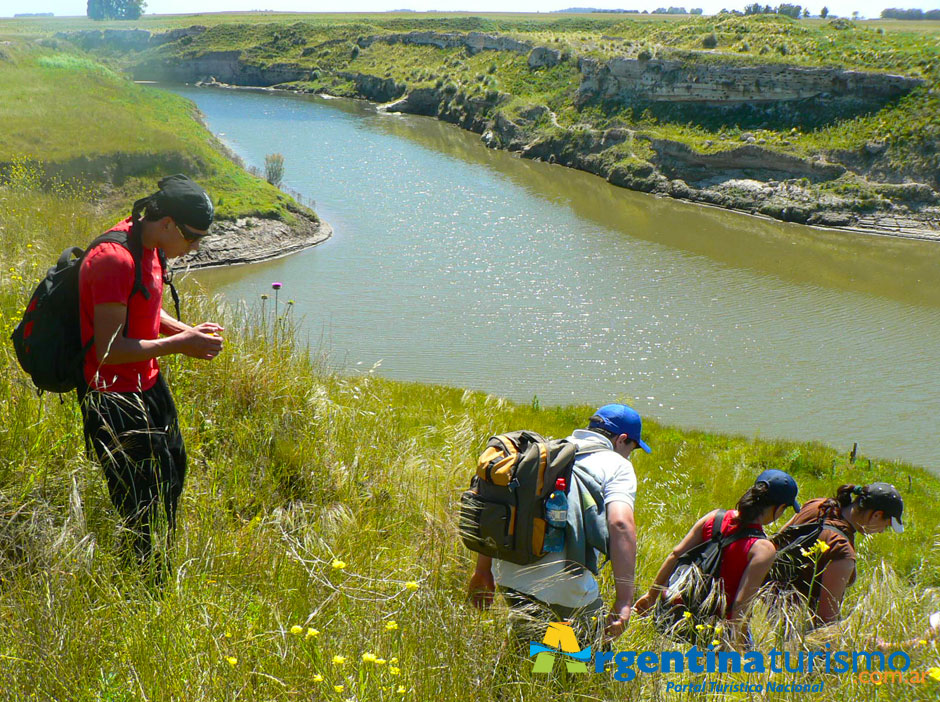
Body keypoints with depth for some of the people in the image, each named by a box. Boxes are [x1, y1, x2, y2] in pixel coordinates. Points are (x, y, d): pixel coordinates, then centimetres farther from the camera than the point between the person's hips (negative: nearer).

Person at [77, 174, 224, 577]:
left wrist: (191, 332, 4)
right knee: (142, 500, -2)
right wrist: (178, 344, -22)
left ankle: (162, 569, 37)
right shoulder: (115, 259, -26)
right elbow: (109, 349, -27)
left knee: (171, 473, 21)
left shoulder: (150, 247, 5)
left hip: (148, 383, 10)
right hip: (113, 396, -10)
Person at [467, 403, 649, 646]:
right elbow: (620, 524, -16)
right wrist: (624, 600, -19)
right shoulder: (617, 465, 1)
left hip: (507, 575, 5)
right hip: (564, 586, -5)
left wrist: (483, 570, 24)